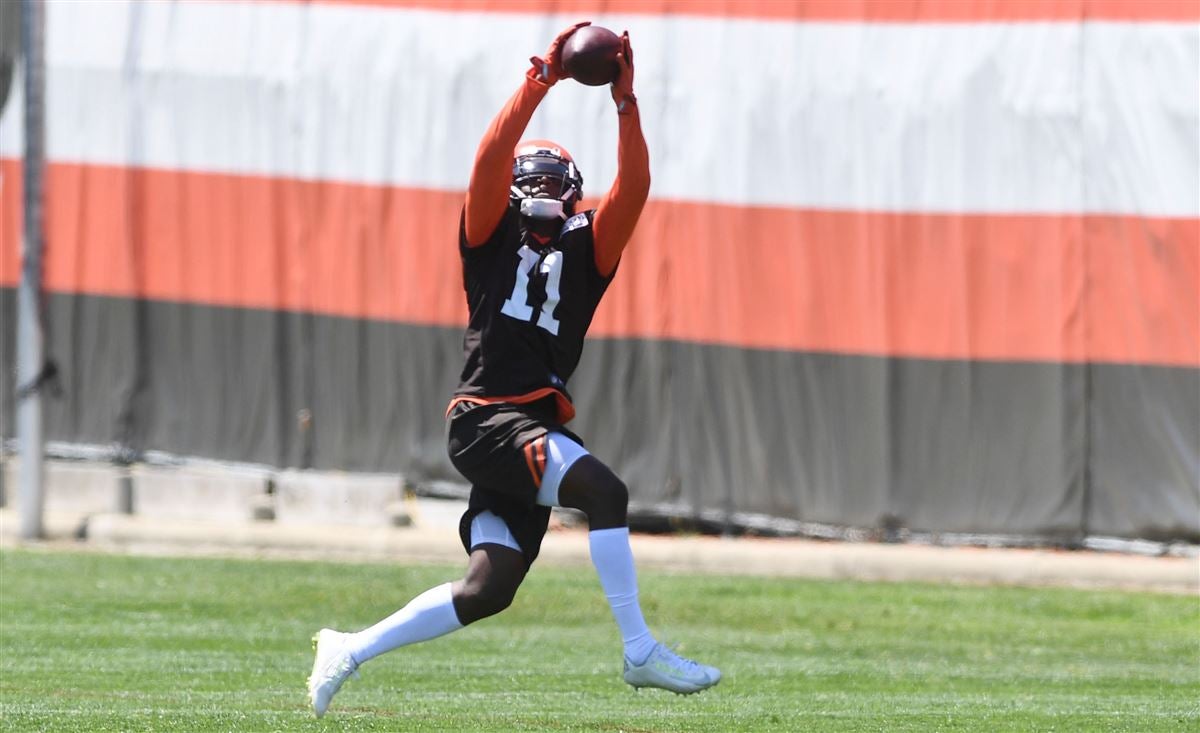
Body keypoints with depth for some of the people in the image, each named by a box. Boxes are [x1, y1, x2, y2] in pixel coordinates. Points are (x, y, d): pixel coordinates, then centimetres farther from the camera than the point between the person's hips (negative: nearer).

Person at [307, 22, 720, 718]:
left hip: (535, 426, 6)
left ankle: (351, 649, 13)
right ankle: (640, 652, -23)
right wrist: (539, 83, -13)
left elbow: (633, 188, 4)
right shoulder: (492, 237, 7)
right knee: (604, 489, -25)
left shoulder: (586, 250, 17)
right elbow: (491, 159, -8)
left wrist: (626, 102, -4)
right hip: (486, 418, -6)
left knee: (487, 591, 1)